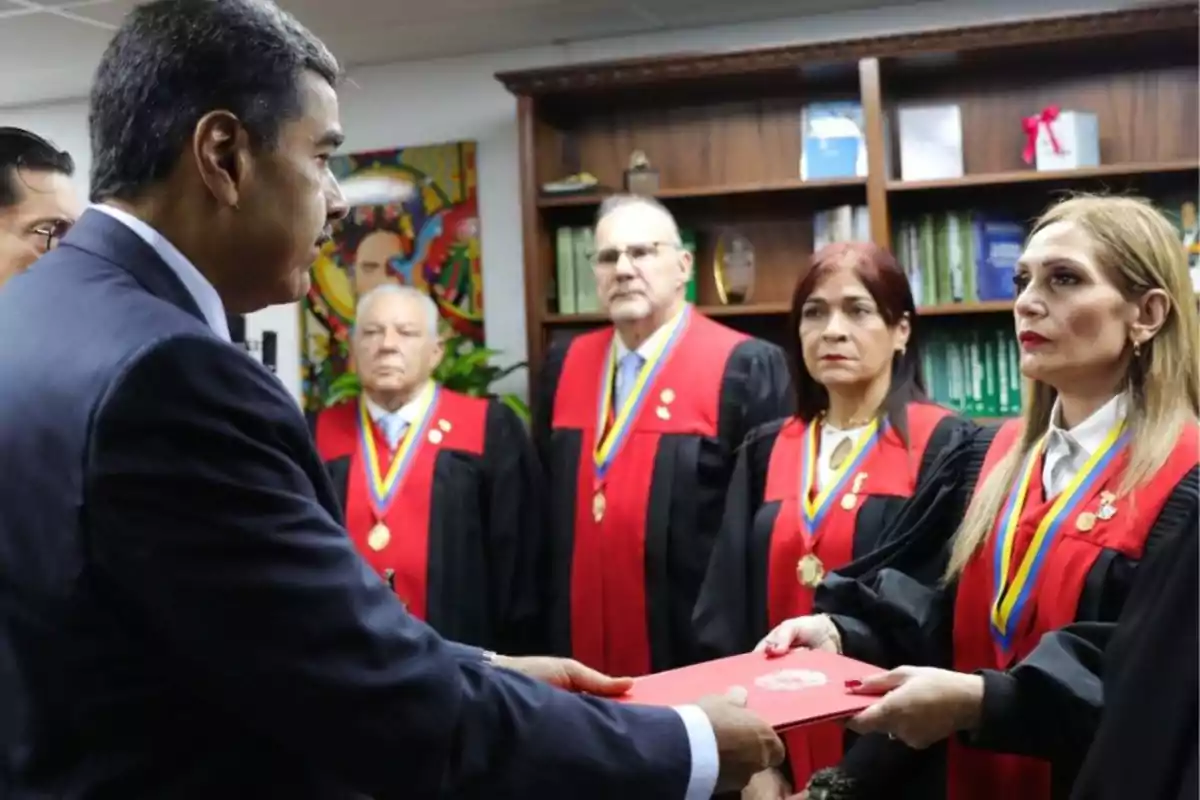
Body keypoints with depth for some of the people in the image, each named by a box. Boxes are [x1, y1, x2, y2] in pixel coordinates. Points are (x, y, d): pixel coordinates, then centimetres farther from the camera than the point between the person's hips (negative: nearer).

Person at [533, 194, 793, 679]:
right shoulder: (564, 365, 8)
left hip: (701, 651, -4)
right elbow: (544, 500, 13)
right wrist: (541, 627, 11)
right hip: (580, 650, 5)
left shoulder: (745, 366, -9)